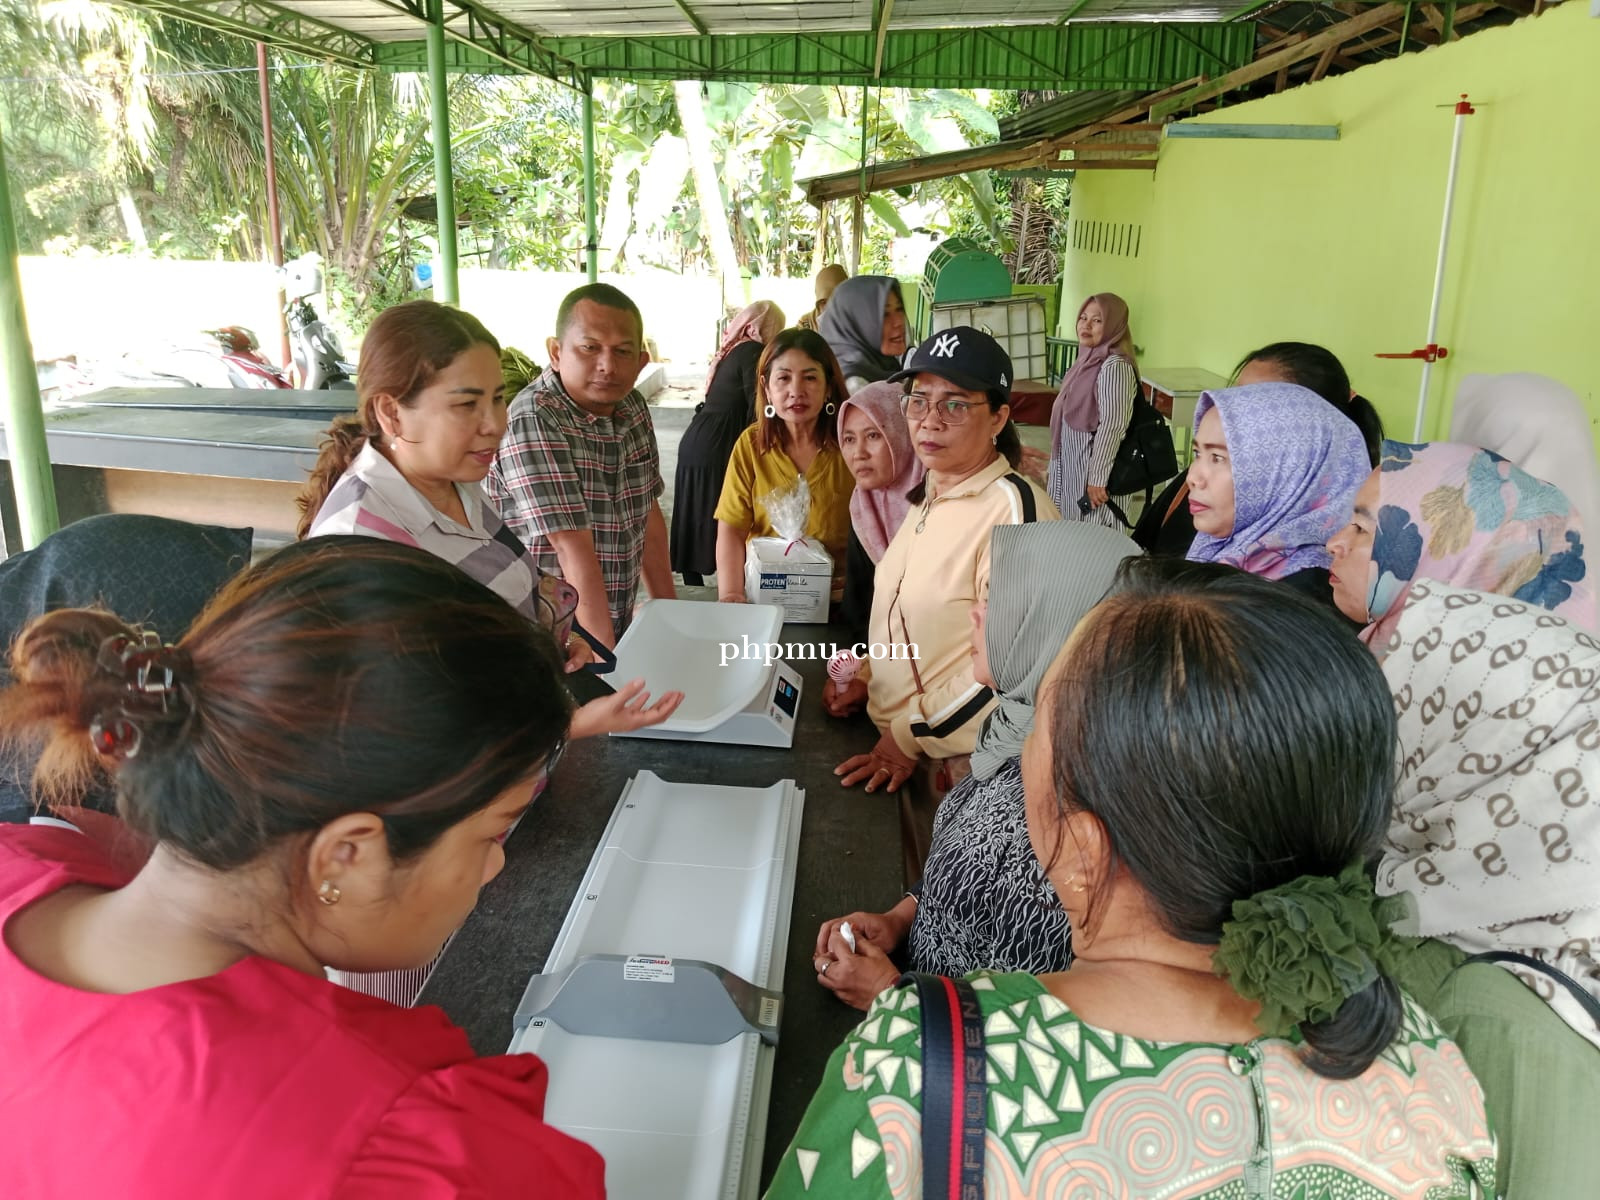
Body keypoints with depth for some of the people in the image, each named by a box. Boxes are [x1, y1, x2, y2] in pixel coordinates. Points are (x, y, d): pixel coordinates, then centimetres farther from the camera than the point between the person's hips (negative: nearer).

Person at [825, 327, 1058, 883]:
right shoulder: (931, 495, 8)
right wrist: (868, 675, 6)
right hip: (901, 751, 8)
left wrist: (912, 736, -17)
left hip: (959, 762, -8)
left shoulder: (1012, 506, -20)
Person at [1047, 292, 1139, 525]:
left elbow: (1112, 425, -23)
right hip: (1072, 465, 9)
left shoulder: (1115, 366, -18)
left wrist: (1098, 478, -24)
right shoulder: (1086, 360, 10)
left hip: (1093, 467, -9)